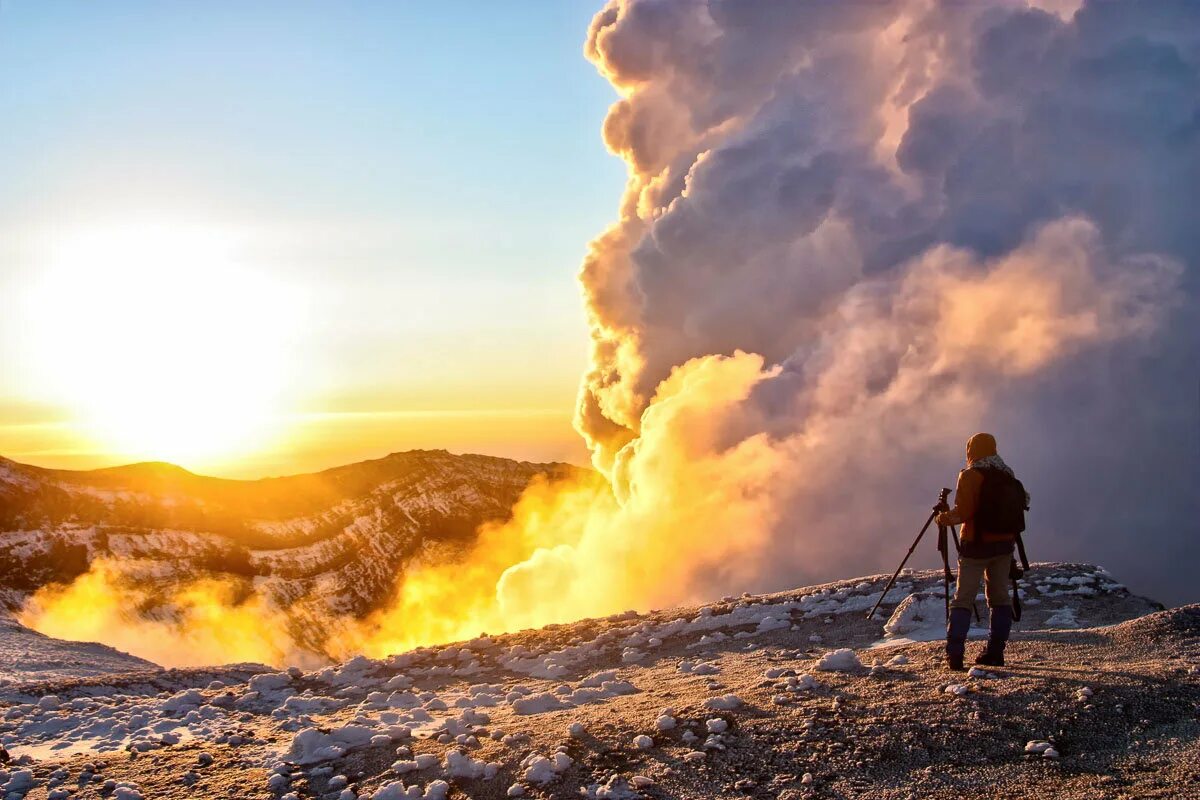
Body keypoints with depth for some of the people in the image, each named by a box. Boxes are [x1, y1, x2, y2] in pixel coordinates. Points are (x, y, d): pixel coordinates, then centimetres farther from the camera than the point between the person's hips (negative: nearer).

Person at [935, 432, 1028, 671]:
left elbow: (962, 512, -16)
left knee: (963, 599, -3)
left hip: (976, 544, -5)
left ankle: (954, 653, -11)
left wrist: (944, 518, 1)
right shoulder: (1008, 476, 8)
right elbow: (1021, 505, 10)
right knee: (999, 598, 12)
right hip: (1004, 544, 5)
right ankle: (995, 652, 12)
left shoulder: (971, 475, -10)